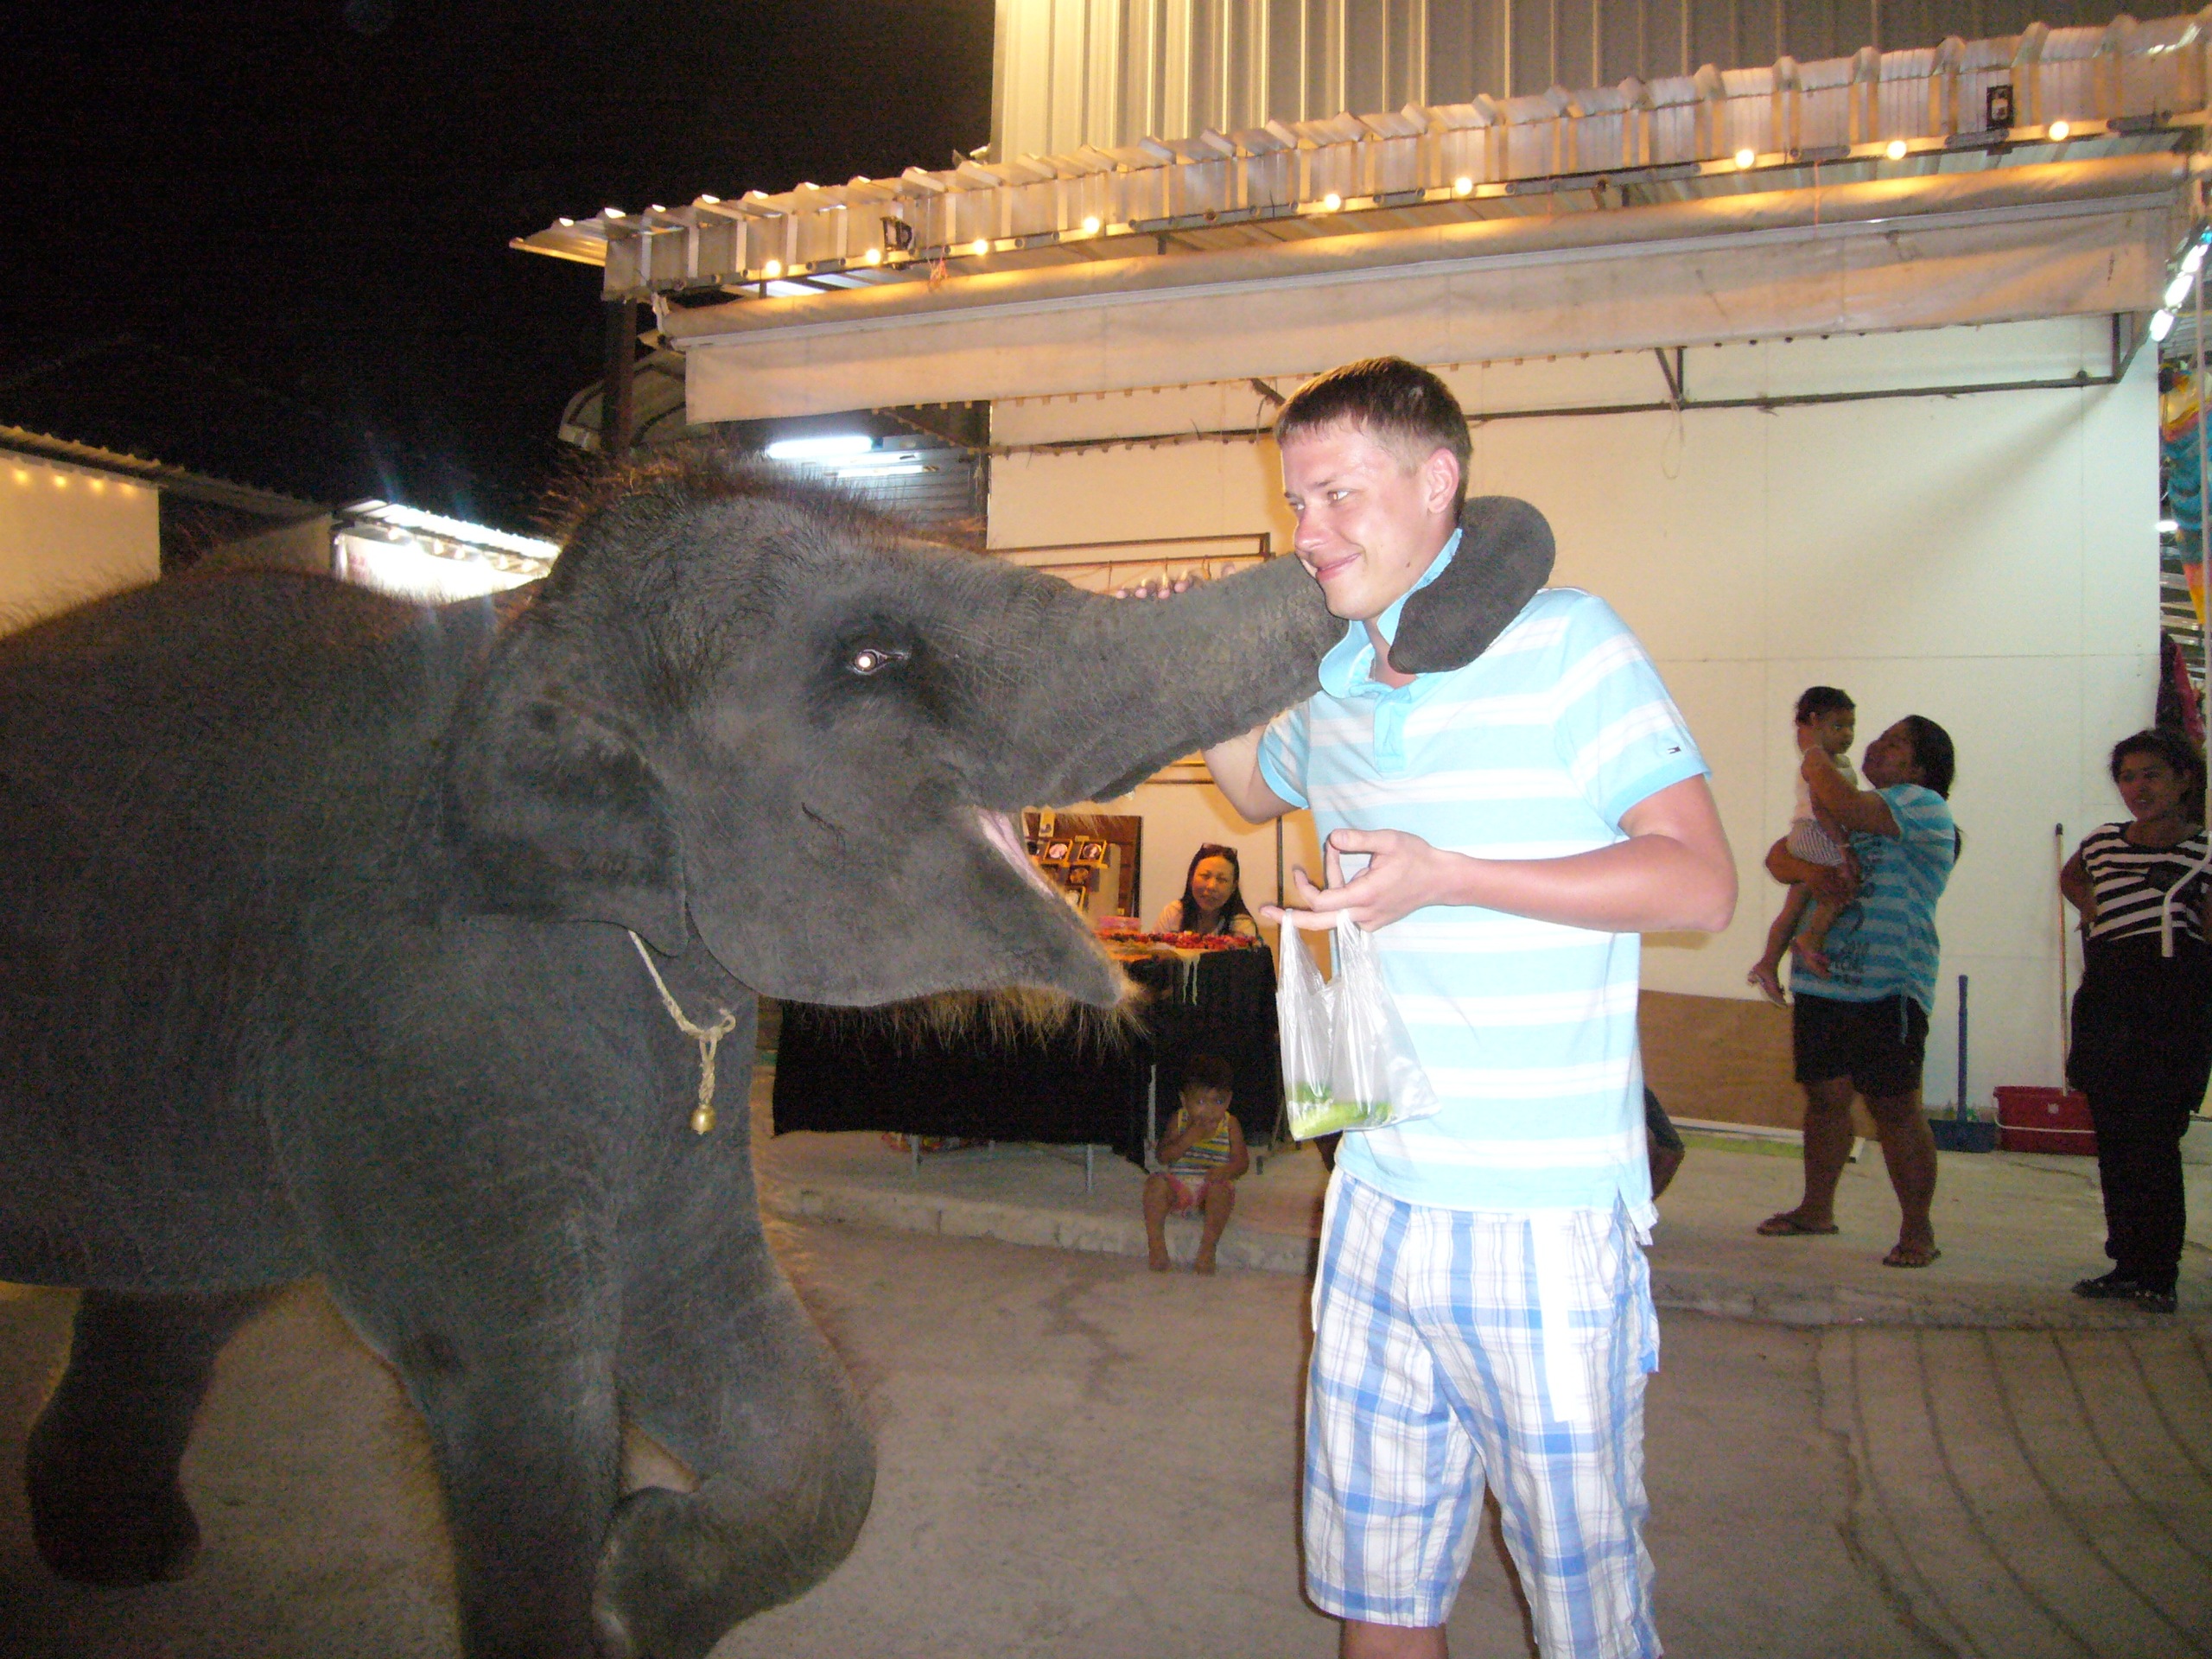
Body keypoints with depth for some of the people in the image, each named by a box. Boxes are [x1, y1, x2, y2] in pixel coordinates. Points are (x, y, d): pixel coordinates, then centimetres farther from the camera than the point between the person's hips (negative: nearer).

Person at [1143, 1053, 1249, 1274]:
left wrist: (1224, 1171, -27)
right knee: (1157, 1181, -26)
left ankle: (1207, 1250, -29)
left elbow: (1242, 1161, -4)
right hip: (1179, 1187, 1)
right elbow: (1163, 1155, -5)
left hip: (1210, 1191, -1)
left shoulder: (1230, 1125, 2)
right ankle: (1156, 1245, -24)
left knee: (1220, 1187, -33)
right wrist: (1190, 1137, -19)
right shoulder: (1179, 1120, 3)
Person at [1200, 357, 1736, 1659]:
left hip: (1547, 1219, -5)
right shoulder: (1330, 684, 10)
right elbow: (1260, 787, 32)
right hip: (1378, 1198, 6)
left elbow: (1701, 883, -14)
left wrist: (1446, 876, -22)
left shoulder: (1562, 639, -8)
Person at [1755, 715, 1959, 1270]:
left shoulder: (1924, 805, -5)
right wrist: (1809, 870, -12)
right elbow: (1778, 856, 10)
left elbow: (1844, 804, -23)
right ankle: (1816, 1209, 25)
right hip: (1821, 980, 7)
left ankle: (1917, 1229, 7)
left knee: (1893, 1105, -4)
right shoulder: (1837, 813, 19)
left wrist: (1817, 764, -3)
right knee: (1825, 1095, 13)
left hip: (1887, 987, -7)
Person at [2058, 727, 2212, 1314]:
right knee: (2114, 1142, 8)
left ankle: (2156, 1274, -2)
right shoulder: (2103, 843, 13)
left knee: (2154, 1140, -9)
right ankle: (2128, 1264, 17)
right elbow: (2070, 876, 34)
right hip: (2105, 997, 5)